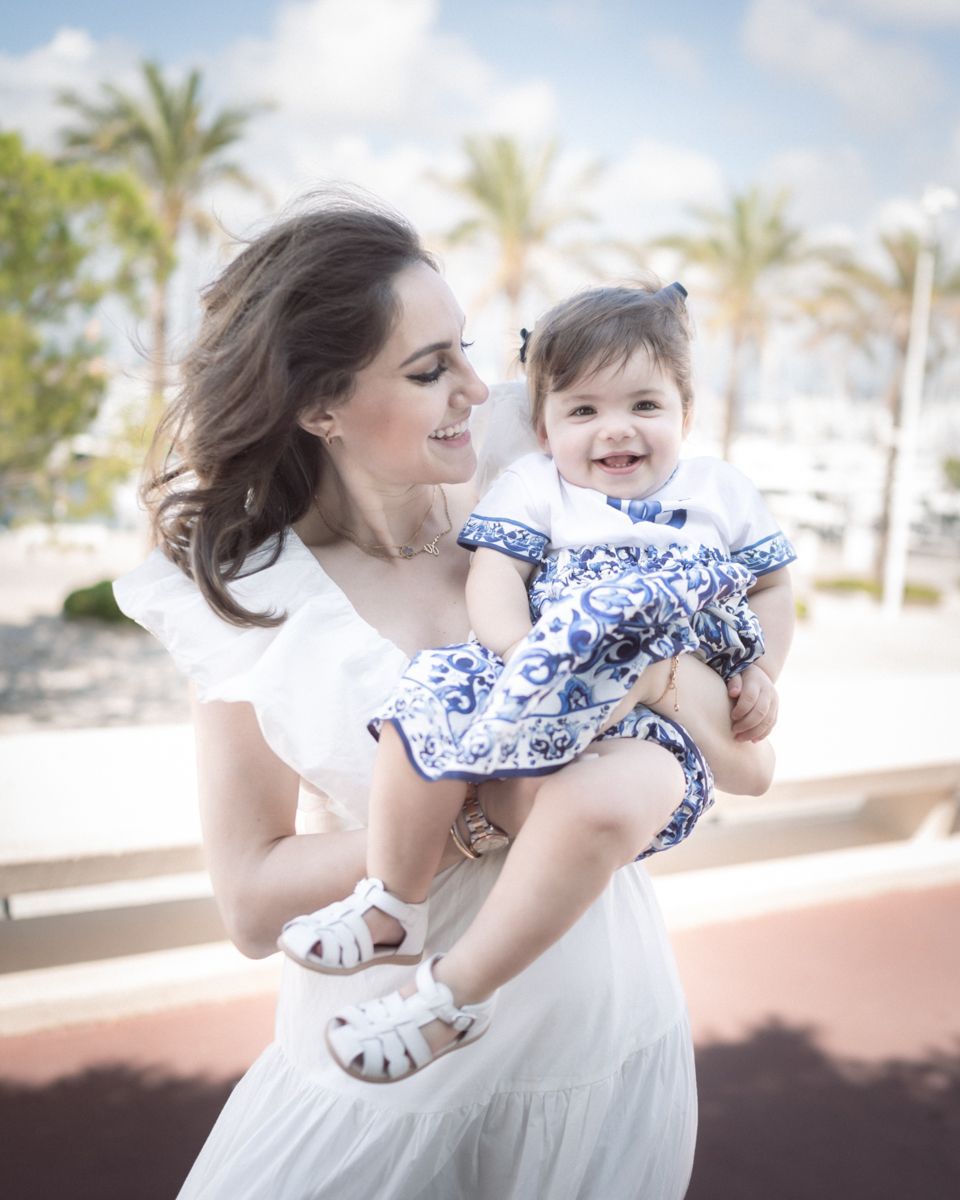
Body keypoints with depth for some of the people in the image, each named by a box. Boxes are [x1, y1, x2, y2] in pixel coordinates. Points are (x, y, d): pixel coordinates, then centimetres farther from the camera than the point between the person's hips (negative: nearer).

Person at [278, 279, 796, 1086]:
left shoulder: (723, 494, 20)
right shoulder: (534, 486, 15)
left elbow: (772, 585, 27)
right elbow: (495, 573, 1)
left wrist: (763, 675, 10)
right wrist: (518, 650, -19)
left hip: (652, 725, 0)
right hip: (533, 699, 1)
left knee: (605, 802, -38)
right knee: (428, 717, -32)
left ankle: (459, 994, -21)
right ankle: (393, 910, -6)